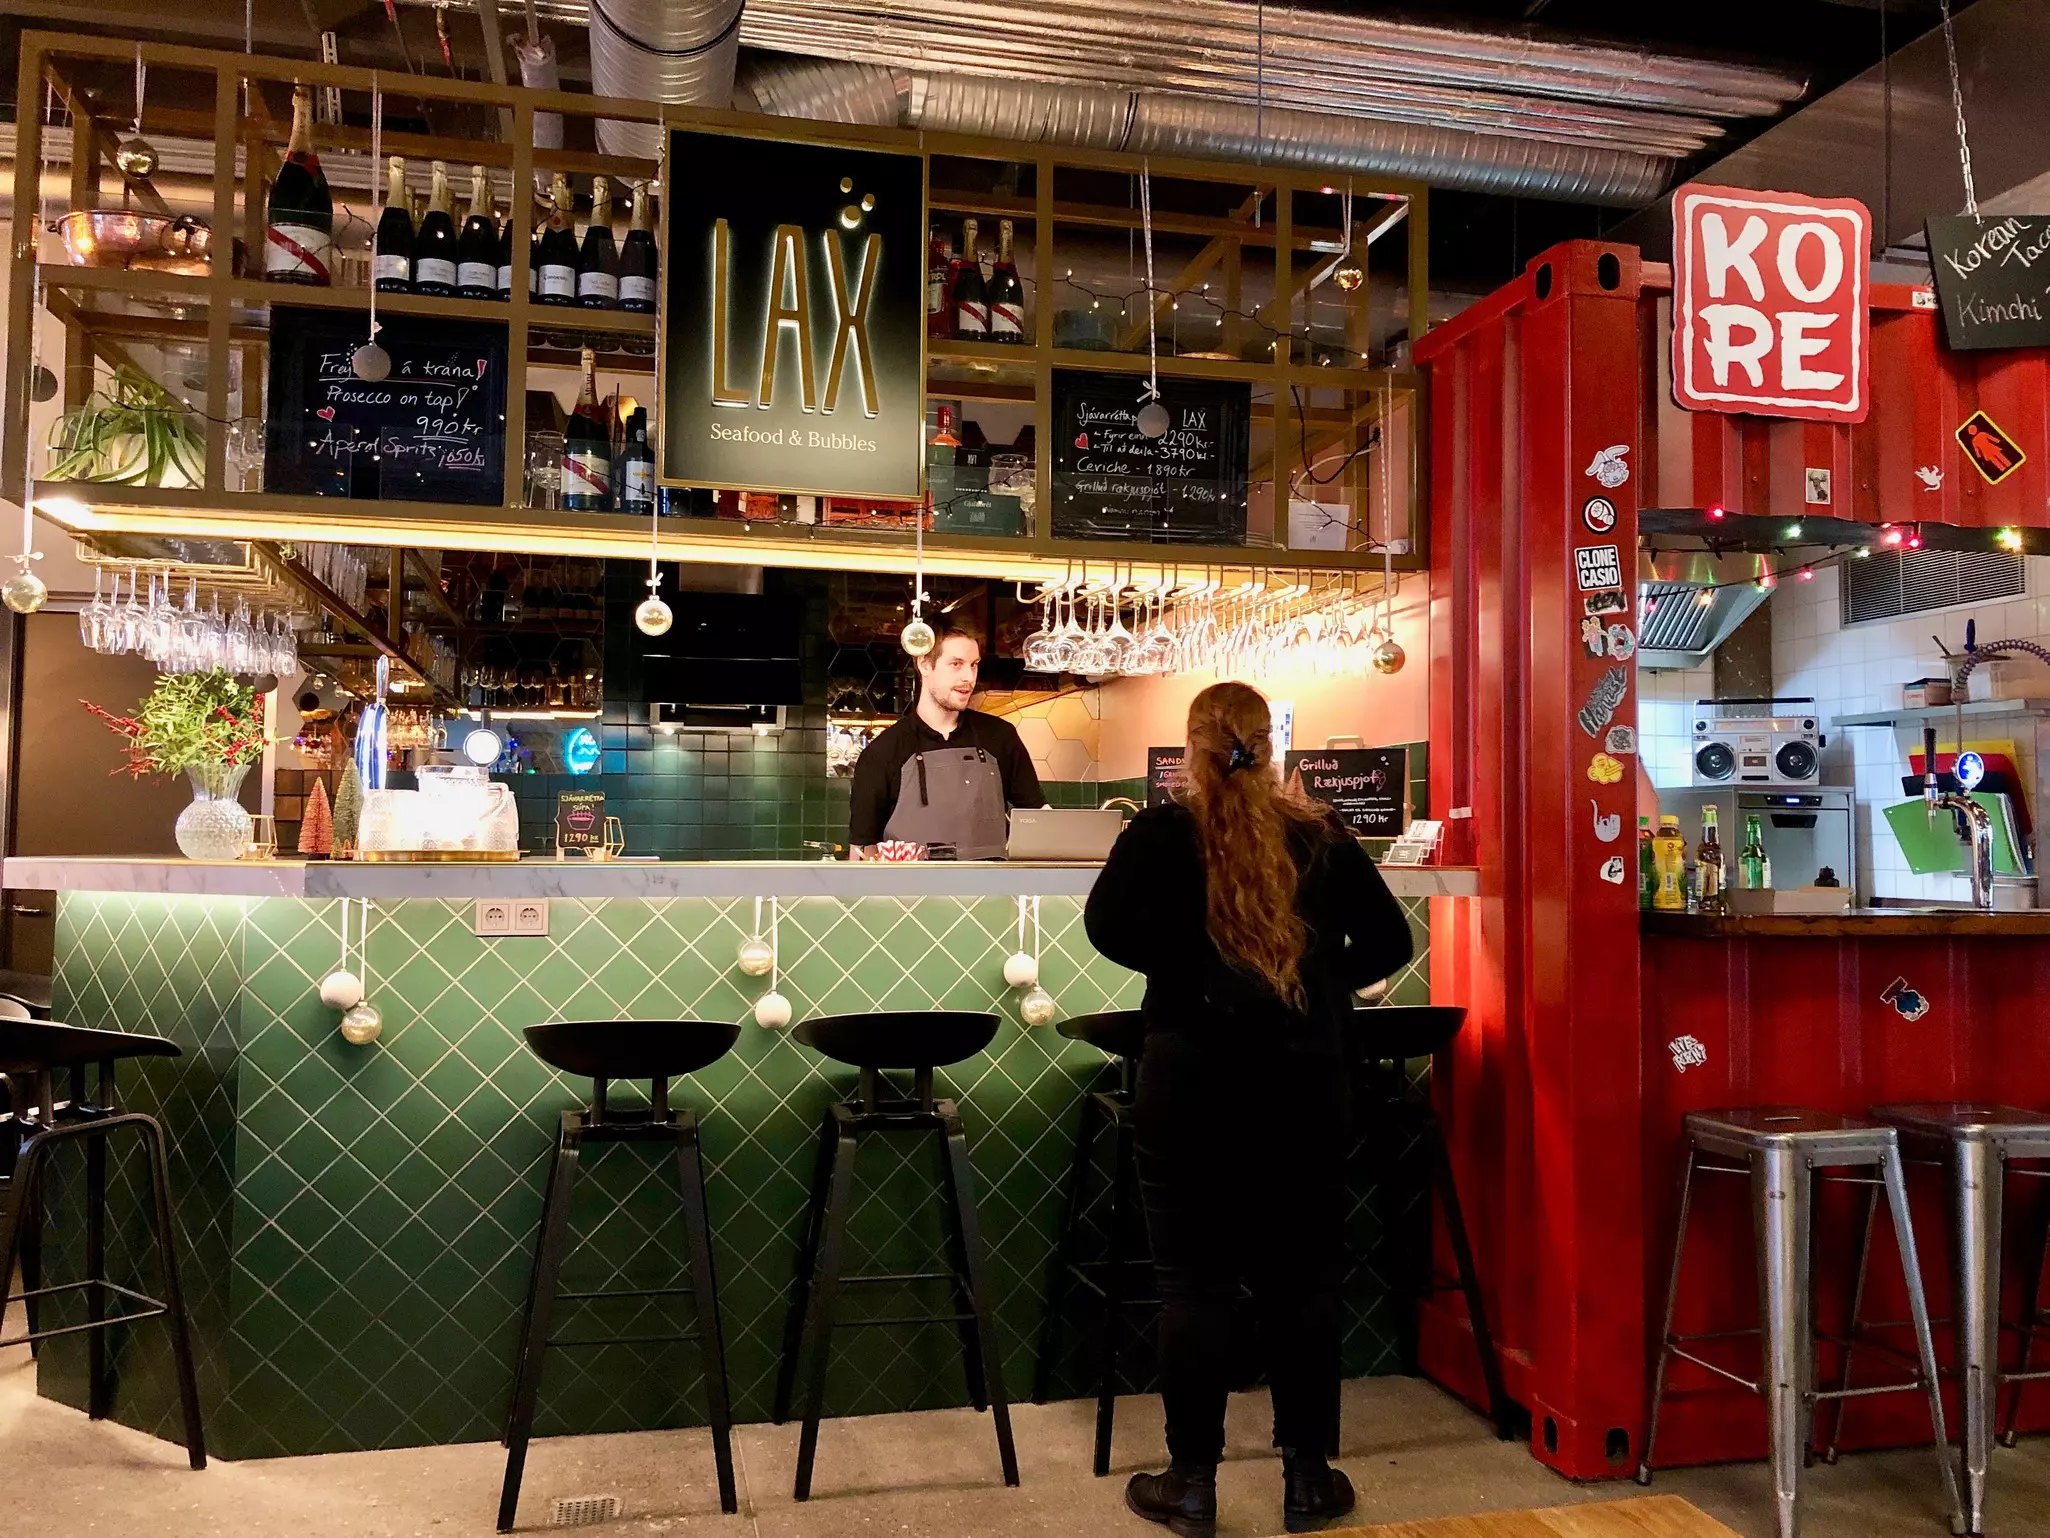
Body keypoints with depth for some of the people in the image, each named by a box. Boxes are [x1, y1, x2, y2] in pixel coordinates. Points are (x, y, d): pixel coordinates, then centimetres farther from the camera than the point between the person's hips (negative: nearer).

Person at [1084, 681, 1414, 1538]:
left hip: (1195, 1077, -2)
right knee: (1301, 1280, 12)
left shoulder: (1162, 833, -4)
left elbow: (1109, 924, -17)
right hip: (1307, 1079, 3)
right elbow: (1389, 942, 4)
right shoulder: (1323, 836, 4)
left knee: (1195, 1282, 6)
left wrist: (1181, 967, -1)